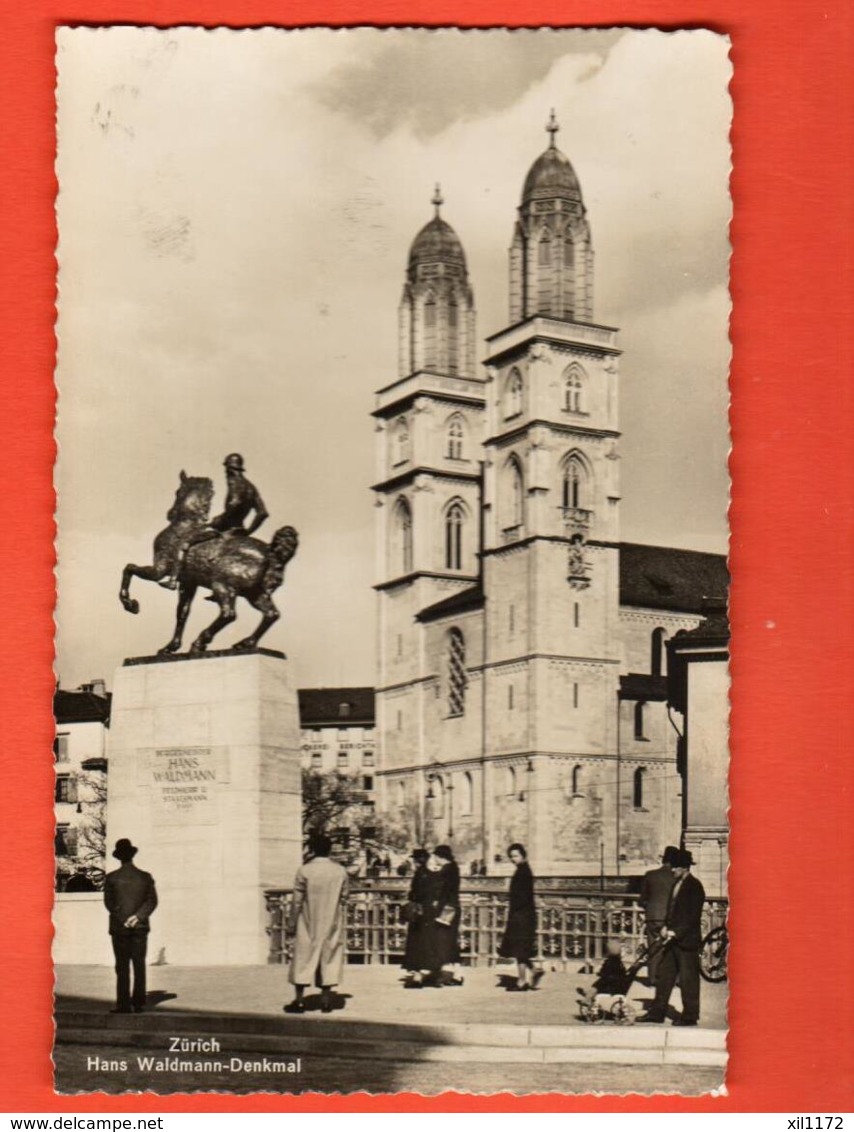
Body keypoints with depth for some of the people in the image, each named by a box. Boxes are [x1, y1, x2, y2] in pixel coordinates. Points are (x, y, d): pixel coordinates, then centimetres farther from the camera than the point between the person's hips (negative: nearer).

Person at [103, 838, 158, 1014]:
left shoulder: (111, 878, -3)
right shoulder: (145, 877, 2)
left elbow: (109, 902, -6)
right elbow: (152, 901, -5)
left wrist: (122, 919, -6)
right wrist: (138, 916, -12)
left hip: (119, 927, -2)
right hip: (140, 927, 2)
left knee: (122, 967, 1)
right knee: (139, 966, 7)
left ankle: (124, 1004, -2)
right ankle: (138, 1004, 5)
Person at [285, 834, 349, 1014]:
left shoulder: (304, 870, -10)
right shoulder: (340, 871, -1)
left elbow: (297, 901, -8)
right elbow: (343, 901, 3)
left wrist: (292, 924, 1)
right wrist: (343, 926, 12)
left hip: (308, 925, -2)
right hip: (331, 925, 3)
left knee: (303, 959, 5)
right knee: (329, 958, 9)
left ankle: (299, 1000, 4)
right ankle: (326, 1000, 8)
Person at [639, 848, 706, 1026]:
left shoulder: (694, 887, -12)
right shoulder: (677, 884, 13)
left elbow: (693, 916, -16)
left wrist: (676, 932, -19)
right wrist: (666, 926, 6)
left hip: (687, 940, -9)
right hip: (673, 938, 9)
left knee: (688, 979, 0)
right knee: (665, 975, 11)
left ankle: (690, 1016, 8)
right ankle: (657, 1012, 17)